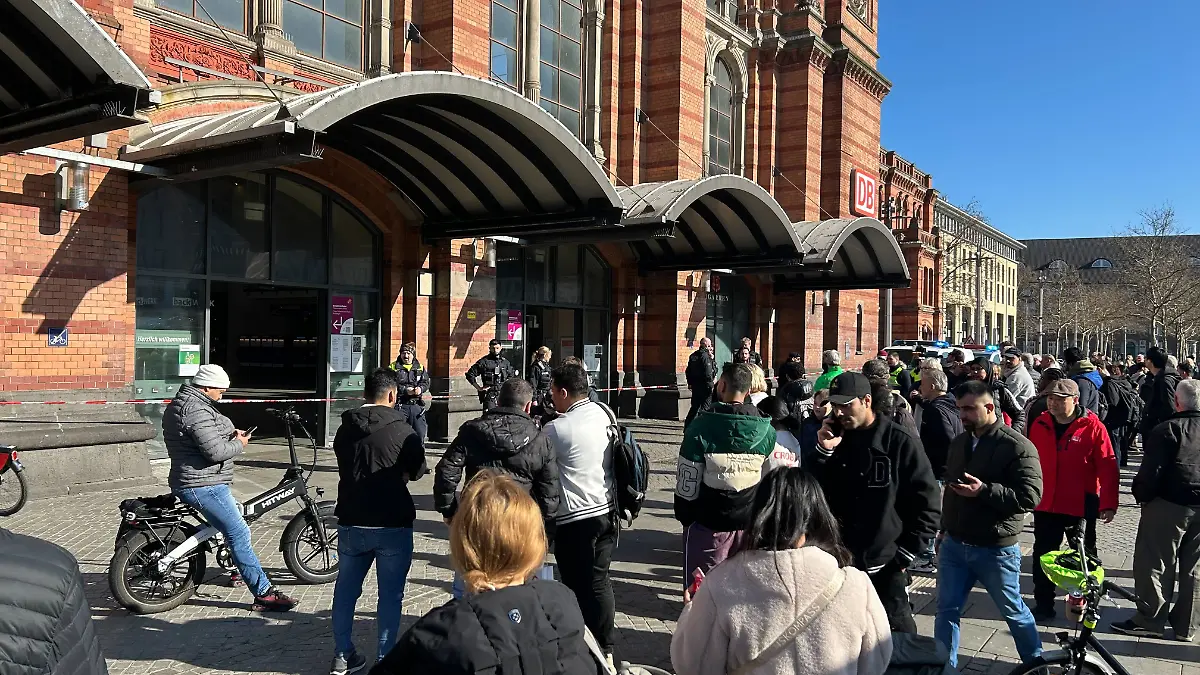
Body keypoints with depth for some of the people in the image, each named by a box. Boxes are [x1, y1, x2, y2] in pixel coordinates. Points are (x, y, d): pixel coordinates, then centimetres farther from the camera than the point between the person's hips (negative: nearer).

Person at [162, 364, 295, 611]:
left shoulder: (180, 403, 14)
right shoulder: (197, 410, -21)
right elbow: (215, 451, -28)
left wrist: (230, 434, 10)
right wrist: (239, 445, -10)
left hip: (190, 482, 11)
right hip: (204, 486, -11)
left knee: (236, 514, 29)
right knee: (239, 534, -11)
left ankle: (241, 569, 43)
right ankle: (264, 594, -10)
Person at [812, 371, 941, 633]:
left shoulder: (900, 442, -8)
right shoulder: (835, 438, 4)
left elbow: (926, 501, -6)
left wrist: (906, 553, -8)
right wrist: (823, 452, -12)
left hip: (886, 565, -4)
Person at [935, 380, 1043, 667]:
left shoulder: (1017, 446, -15)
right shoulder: (959, 442, 7)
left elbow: (1031, 496, -22)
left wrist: (984, 490, -29)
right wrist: (944, 528, 21)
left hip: (996, 550, -5)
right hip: (954, 545, 6)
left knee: (1013, 611, 14)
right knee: (946, 610, 9)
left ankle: (1036, 663, 37)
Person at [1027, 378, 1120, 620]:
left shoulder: (1093, 427, -11)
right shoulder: (1040, 424, 0)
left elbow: (1108, 467, -11)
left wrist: (1108, 504, -15)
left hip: (1081, 507, -3)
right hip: (1045, 505, 3)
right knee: (1042, 555, 9)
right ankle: (1043, 605, 21)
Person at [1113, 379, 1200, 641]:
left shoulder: (1168, 430, -12)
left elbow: (1151, 471, -17)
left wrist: (1141, 494, -2)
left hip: (1169, 505, -6)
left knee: (1155, 563, 4)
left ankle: (1150, 620, 9)